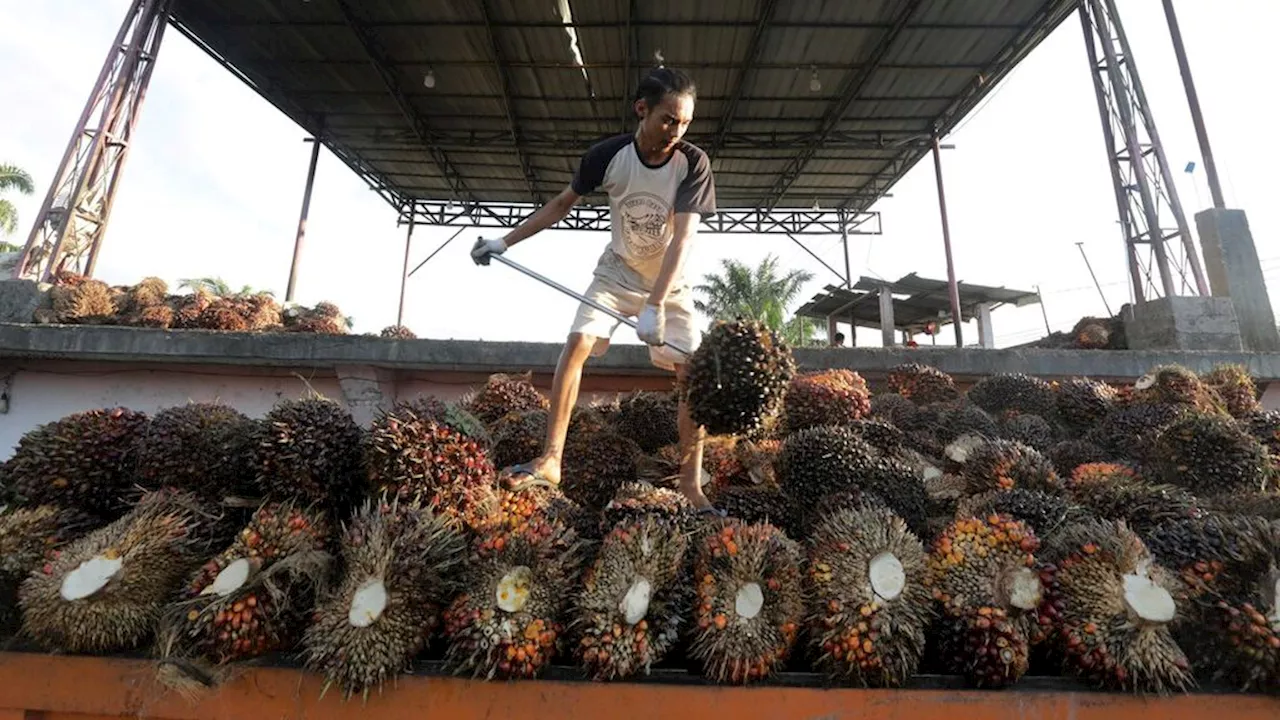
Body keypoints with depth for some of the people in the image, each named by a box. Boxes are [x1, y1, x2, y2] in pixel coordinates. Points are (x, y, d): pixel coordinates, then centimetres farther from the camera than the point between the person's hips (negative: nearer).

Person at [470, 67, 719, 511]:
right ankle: (550, 459, -13)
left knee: (693, 371, -13)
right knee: (577, 343, -18)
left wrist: (655, 306, -39)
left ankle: (691, 482, -2)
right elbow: (562, 204, -1)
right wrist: (505, 241, -3)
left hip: (670, 283, -1)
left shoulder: (693, 163, -20)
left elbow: (683, 238, -28)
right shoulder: (608, 154, -15)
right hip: (617, 271, 1)